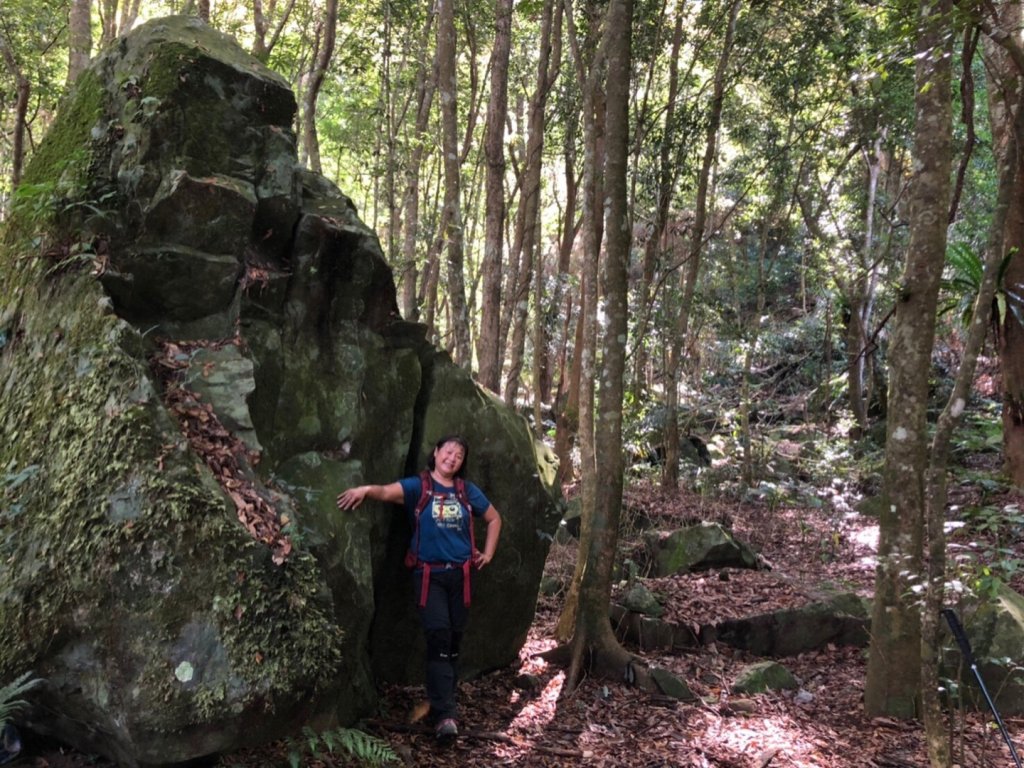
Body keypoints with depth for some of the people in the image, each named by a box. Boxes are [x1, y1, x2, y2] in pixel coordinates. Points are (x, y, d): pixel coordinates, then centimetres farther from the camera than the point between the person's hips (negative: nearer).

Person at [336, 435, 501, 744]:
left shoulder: (468, 491, 8)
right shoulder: (418, 486, -3)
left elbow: (494, 519, 21)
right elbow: (388, 492, -22)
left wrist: (488, 553, 13)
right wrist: (367, 489, -43)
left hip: (459, 574, 4)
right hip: (429, 575, -4)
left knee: (454, 641, 9)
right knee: (439, 639, -13)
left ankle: (442, 704, 23)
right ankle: (445, 714, -13)